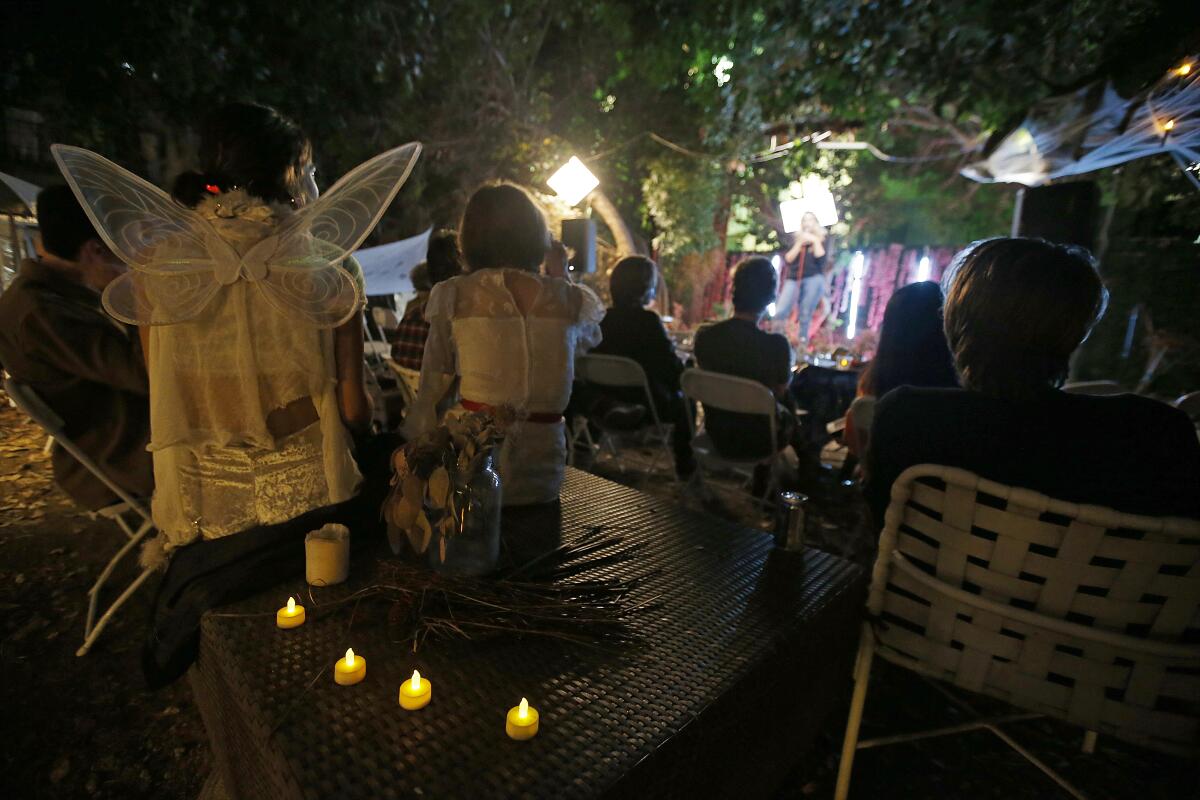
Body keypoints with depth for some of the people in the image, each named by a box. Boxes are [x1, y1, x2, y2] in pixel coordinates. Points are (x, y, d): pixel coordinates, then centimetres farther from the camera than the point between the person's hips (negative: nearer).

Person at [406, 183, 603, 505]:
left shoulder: (455, 296, -5)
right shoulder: (570, 298, -3)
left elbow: (433, 386, 1)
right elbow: (590, 339, 22)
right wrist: (561, 275, 25)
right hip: (539, 466, 2)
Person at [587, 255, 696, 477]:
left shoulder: (601, 318, -6)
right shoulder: (648, 320, -20)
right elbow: (675, 370, -17)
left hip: (605, 404, 6)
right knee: (683, 399, 23)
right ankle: (685, 466, 31)